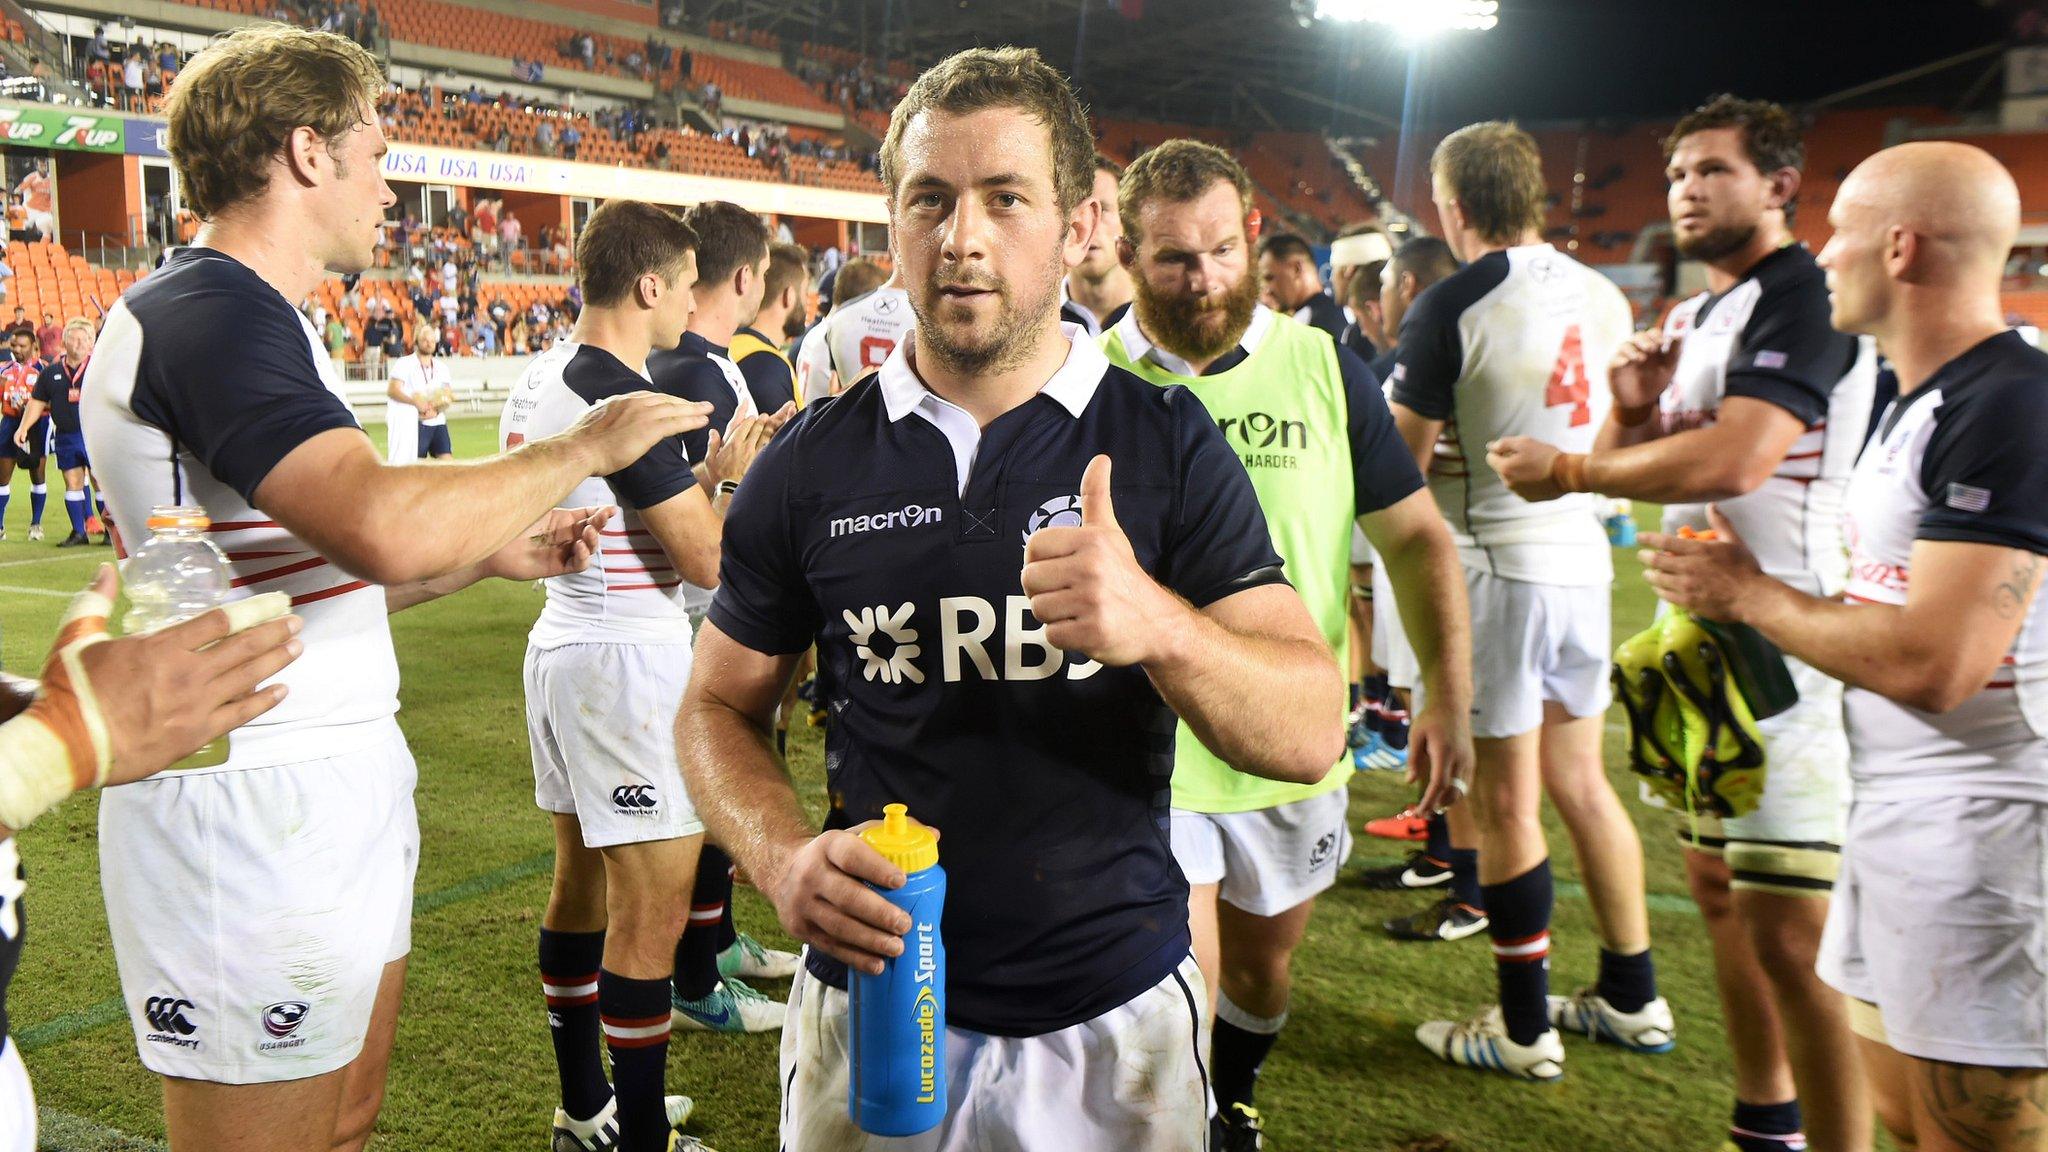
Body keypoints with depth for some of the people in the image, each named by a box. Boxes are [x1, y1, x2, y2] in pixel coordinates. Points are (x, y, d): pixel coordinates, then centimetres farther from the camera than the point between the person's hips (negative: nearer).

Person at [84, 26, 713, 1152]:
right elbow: (385, 528, -32)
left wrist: (491, 554, 12)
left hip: (340, 783, 10)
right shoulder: (207, 309, -17)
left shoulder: (240, 315, 16)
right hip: (249, 806, -10)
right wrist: (586, 444, -18)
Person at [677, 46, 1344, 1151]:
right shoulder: (811, 463, -2)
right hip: (869, 1005, 1)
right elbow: (720, 706, 6)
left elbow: (1310, 733, -11)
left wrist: (1155, 624, -31)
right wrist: (785, 859, -14)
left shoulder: (1167, 444, -6)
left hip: (1116, 1019, 0)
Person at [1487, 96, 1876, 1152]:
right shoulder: (1697, 318, 18)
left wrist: (1566, 470, -15)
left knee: (1790, 937, -11)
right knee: (1716, 886, 18)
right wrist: (1632, 407, -4)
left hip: (1789, 649, -10)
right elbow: (1640, 460, 18)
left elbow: (1732, 462, -27)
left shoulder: (1802, 296, -13)